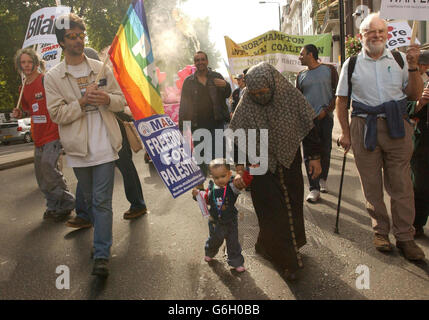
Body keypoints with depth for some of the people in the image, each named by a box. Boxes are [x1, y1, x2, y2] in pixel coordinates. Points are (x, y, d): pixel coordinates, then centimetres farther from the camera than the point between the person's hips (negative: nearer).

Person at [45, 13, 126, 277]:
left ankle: (102, 255, 0)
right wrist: (83, 101, -17)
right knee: (90, 200, 16)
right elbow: (57, 114, -5)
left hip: (105, 147, -1)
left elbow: (121, 101, 8)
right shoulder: (53, 77, 2)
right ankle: (103, 238, 37)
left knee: (102, 202, -4)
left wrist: (107, 99, -14)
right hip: (79, 150, 1)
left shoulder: (102, 69, 6)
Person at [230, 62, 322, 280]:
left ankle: (292, 245, 35)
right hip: (262, 167, -2)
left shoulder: (291, 97, -11)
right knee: (272, 212, -1)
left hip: (289, 163, 2)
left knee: (292, 206, 13)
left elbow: (309, 127, -2)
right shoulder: (245, 106, -13)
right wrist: (239, 170, -19)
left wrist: (315, 157, -1)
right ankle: (286, 261, 12)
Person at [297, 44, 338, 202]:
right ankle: (314, 189, -5)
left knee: (325, 151, 6)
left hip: (325, 117, -1)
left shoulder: (329, 70, 4)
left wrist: (326, 110, -9)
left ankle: (323, 179, 29)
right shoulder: (301, 75, 11)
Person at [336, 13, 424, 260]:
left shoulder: (399, 60, 9)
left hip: (397, 128, 1)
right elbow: (342, 101, 8)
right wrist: (346, 133, 2)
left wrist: (413, 66, -4)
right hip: (364, 128, 0)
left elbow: (414, 95, 9)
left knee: (401, 184, 2)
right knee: (372, 184, 6)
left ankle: (405, 236, 12)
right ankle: (381, 231, 22)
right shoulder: (352, 65, 7)